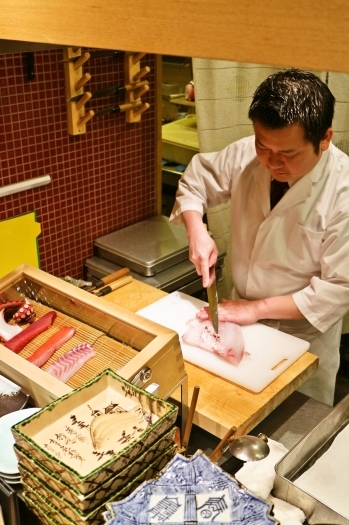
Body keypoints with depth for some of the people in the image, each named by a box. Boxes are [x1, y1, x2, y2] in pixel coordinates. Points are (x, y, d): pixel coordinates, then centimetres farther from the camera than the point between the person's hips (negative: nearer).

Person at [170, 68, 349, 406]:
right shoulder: (244, 155, -14)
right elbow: (194, 182, 4)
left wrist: (258, 308, -22)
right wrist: (197, 232, -15)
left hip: (303, 337, -3)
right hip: (241, 318, 4)